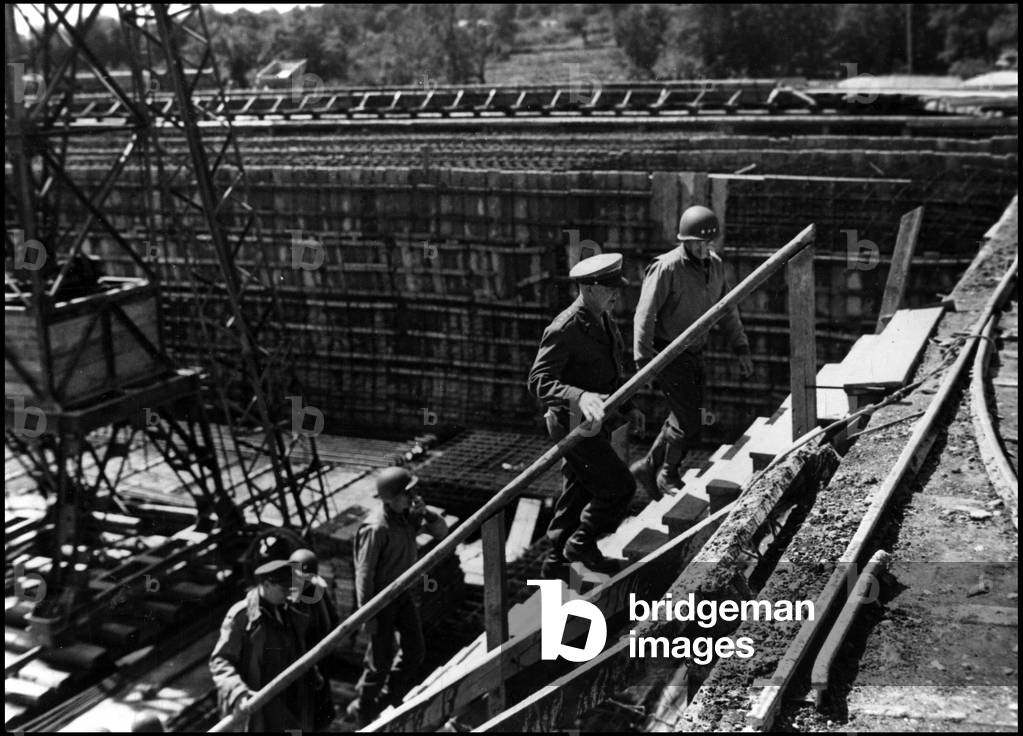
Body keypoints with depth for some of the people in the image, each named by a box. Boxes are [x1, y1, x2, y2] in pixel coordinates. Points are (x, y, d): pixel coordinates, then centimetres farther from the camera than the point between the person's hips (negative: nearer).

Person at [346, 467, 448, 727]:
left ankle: (388, 701, 38)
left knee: (414, 649, 16)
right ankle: (363, 710, 29)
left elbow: (442, 531, -2)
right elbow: (364, 574, -24)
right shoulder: (376, 528, -30)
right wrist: (368, 615, -20)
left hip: (403, 591, 8)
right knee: (381, 659, 5)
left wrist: (425, 512, -22)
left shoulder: (408, 513, -8)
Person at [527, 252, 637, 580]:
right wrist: (580, 397, -46)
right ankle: (581, 545, 13)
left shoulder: (604, 320, 6)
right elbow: (538, 381, -31)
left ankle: (558, 561, 31)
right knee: (619, 487, -6)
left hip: (597, 420, 9)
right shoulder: (564, 330, -24)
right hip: (575, 424, -9)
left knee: (580, 492, 17)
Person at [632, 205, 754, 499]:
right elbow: (645, 314, -21)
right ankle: (667, 475, 15)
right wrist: (643, 359, -27)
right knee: (689, 420, -8)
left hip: (695, 353, 8)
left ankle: (648, 467, 28)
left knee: (687, 417, 12)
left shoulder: (715, 265, 3)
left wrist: (741, 348, 11)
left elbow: (727, 309, 14)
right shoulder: (667, 268, -19)